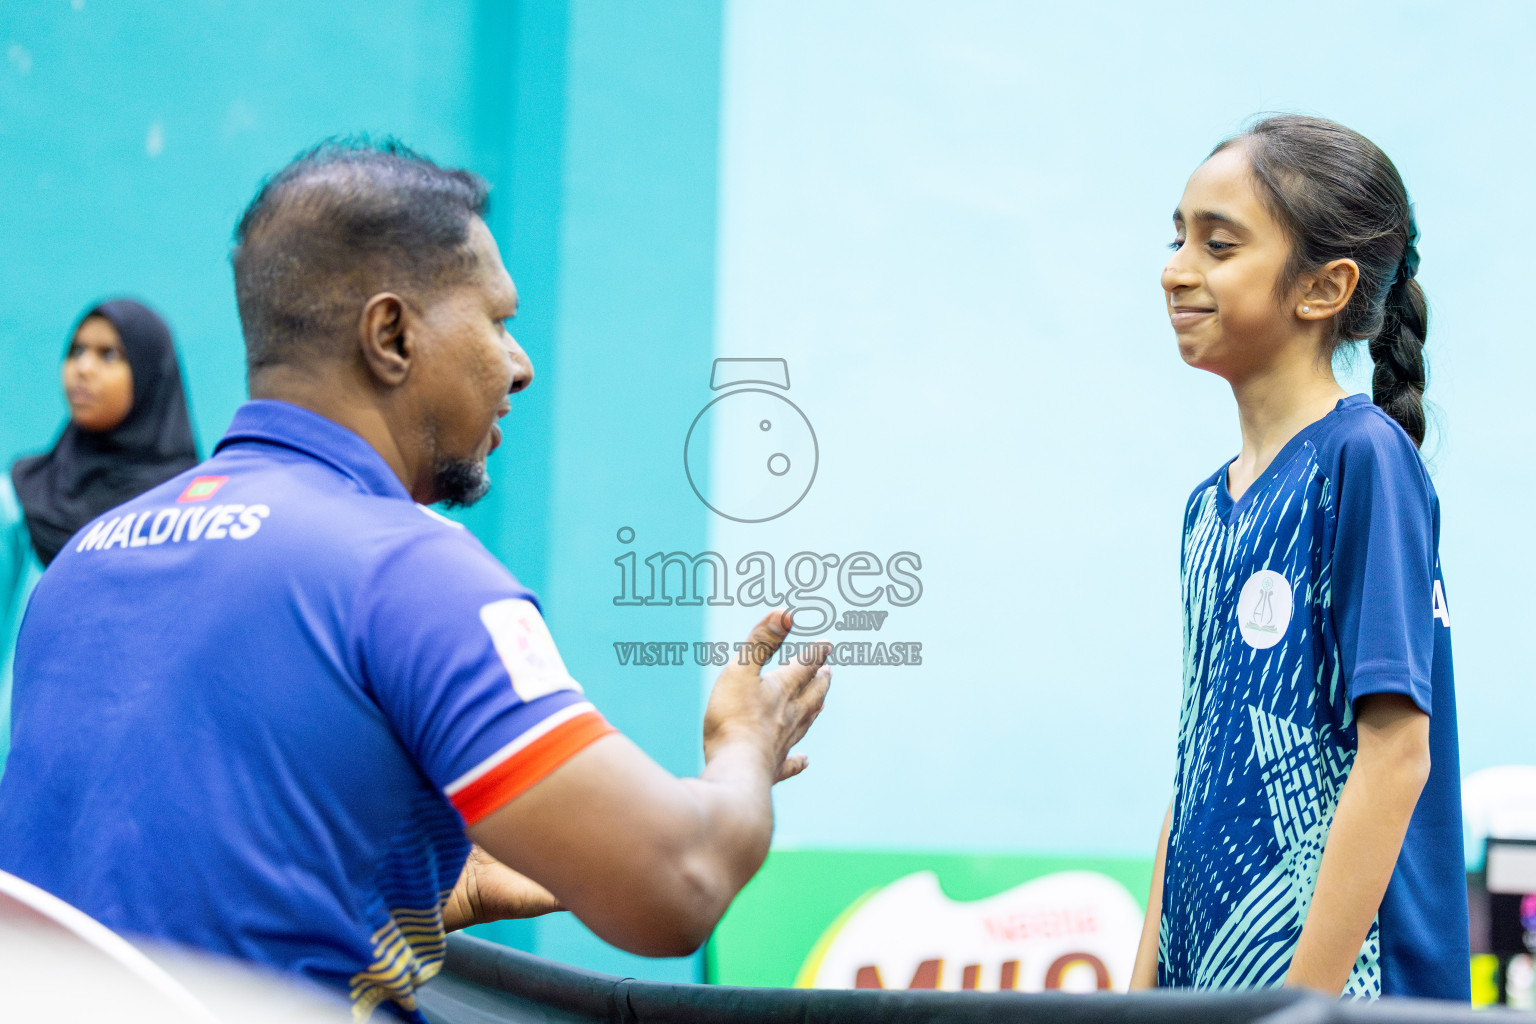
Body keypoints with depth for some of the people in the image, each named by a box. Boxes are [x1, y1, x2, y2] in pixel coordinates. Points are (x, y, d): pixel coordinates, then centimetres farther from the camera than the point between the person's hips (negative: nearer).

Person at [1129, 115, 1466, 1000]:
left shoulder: (1365, 458, -9)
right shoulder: (1211, 505, 12)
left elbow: (1396, 749, -15)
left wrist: (1303, 996, -19)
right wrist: (1146, 989, 12)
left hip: (1335, 971, -7)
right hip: (1207, 977, 7)